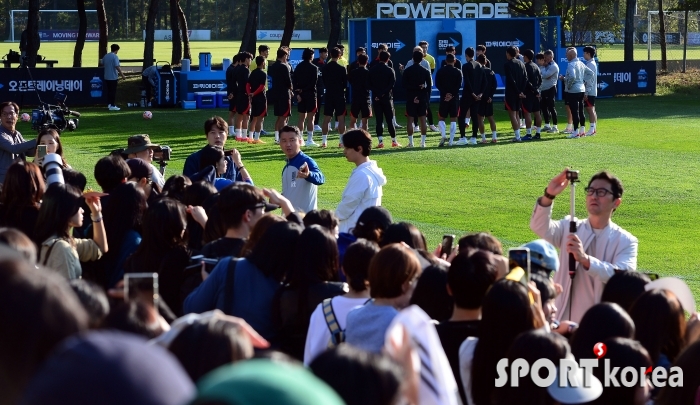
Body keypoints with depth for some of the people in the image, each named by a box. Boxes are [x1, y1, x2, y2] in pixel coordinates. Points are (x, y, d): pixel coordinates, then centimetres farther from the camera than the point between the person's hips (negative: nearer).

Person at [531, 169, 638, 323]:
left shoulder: (626, 241, -1)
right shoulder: (569, 228, 9)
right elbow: (540, 226, -10)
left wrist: (585, 259, -33)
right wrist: (549, 195, -28)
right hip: (564, 322, 2)